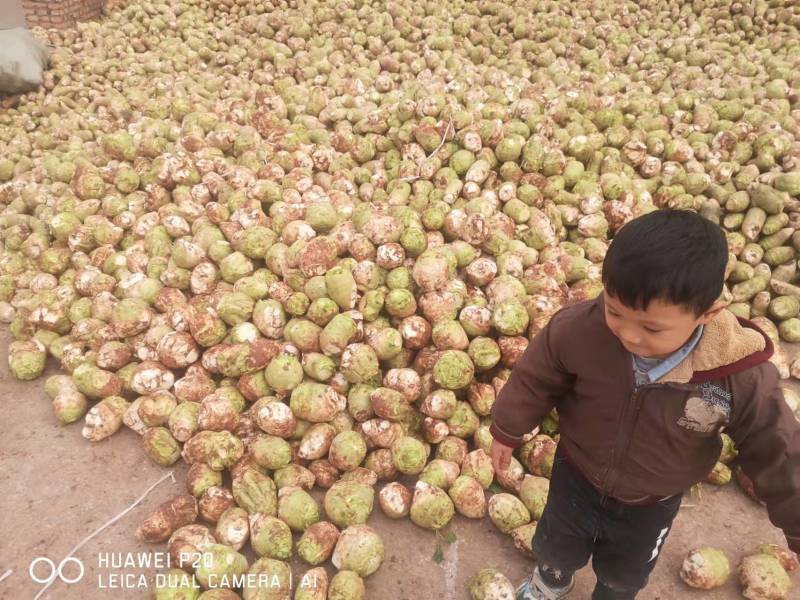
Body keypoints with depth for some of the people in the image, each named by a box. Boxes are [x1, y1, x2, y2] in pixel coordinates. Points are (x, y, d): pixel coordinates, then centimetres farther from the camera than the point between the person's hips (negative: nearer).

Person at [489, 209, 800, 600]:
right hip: (576, 477, 1)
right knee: (554, 548, 31)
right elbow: (535, 381, -14)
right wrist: (507, 430, 0)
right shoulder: (578, 328, -33)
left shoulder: (743, 376, -34)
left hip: (651, 505, 0)